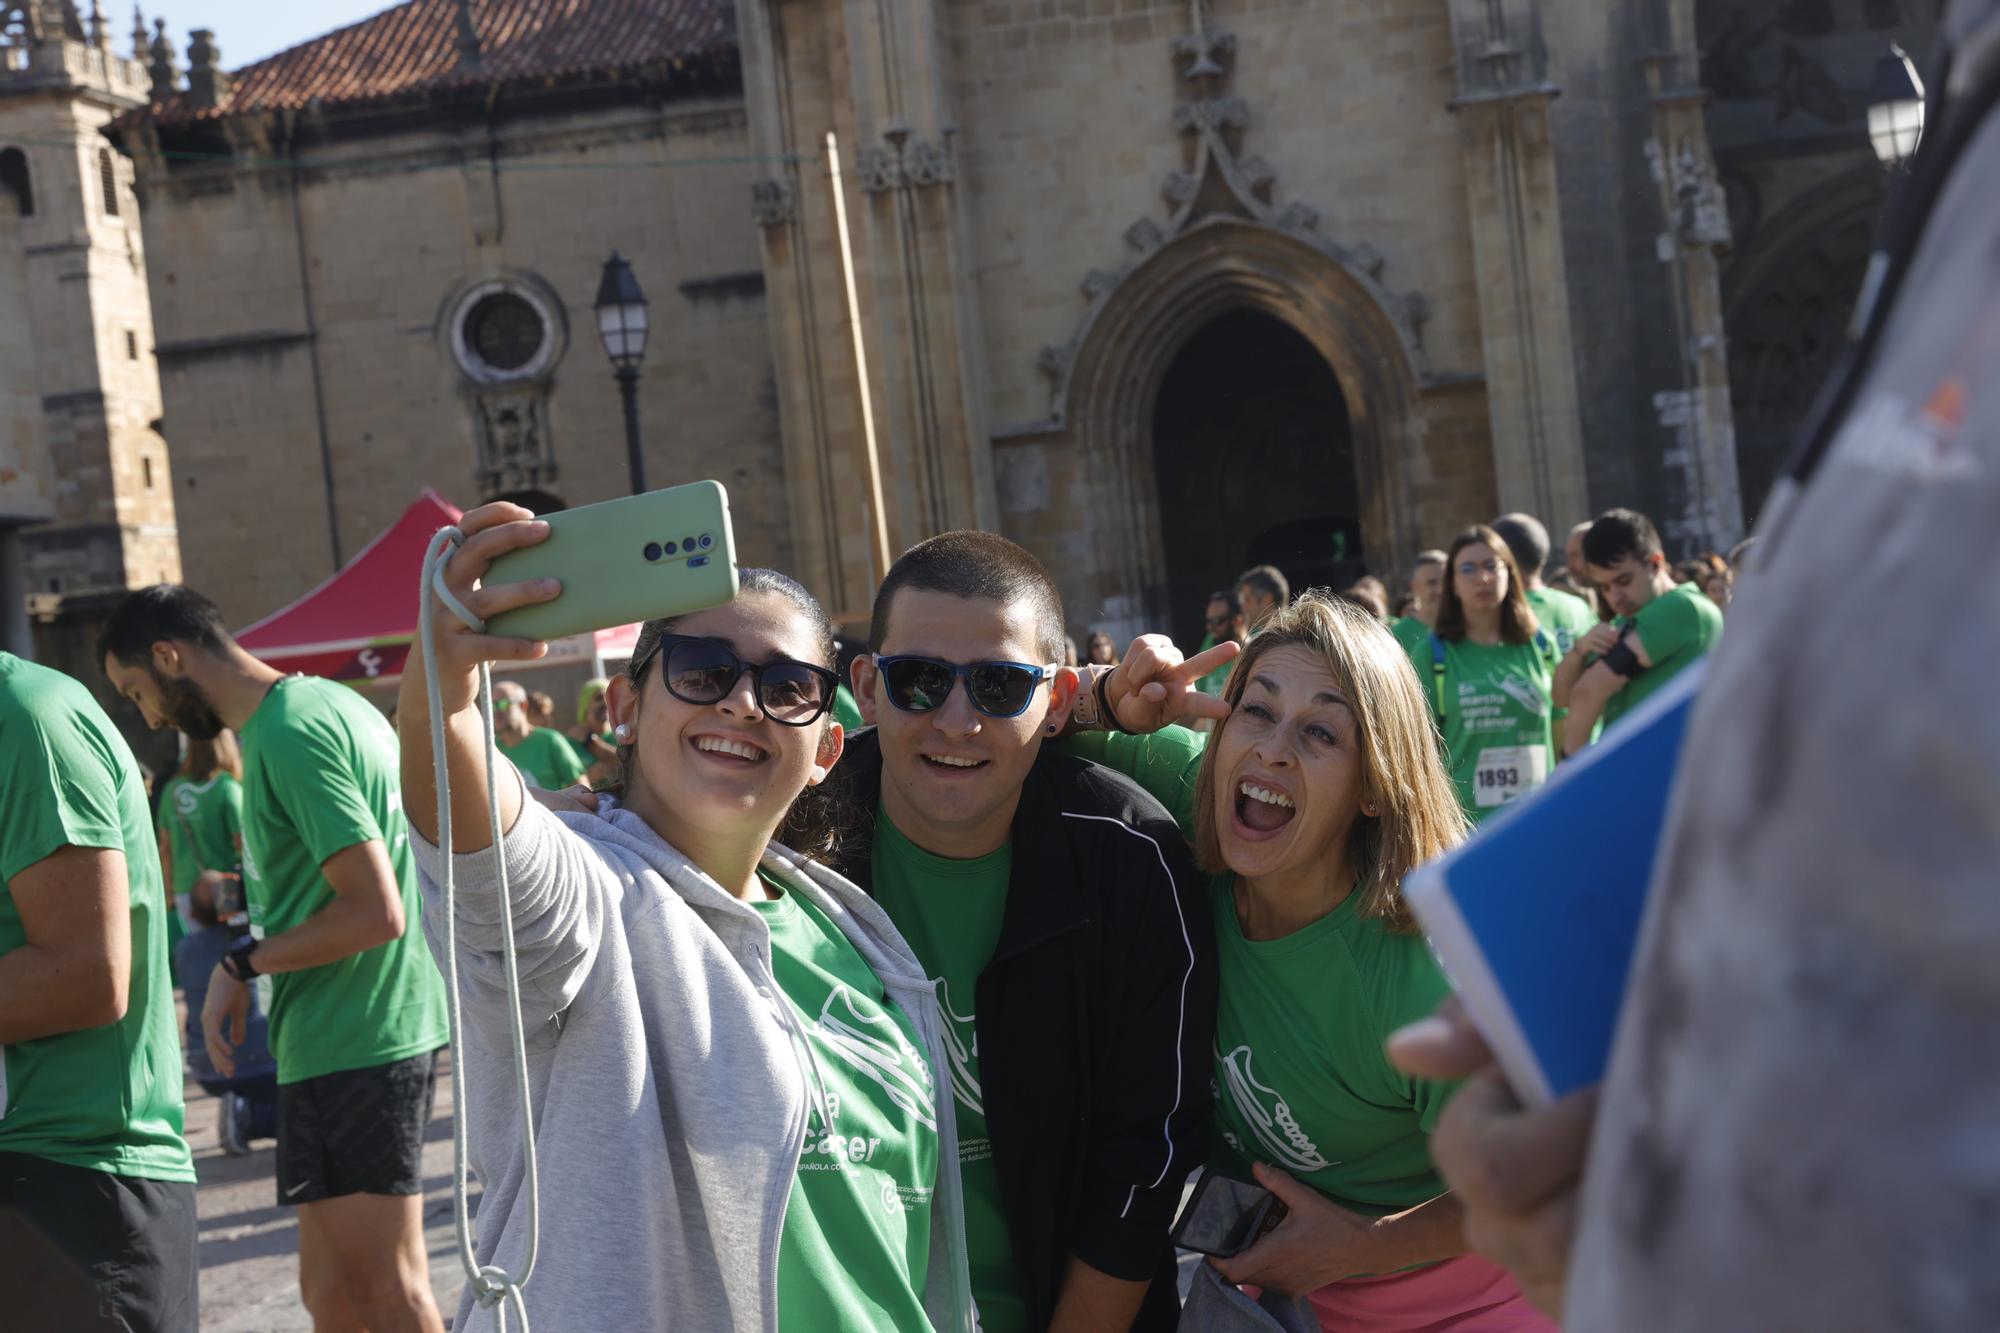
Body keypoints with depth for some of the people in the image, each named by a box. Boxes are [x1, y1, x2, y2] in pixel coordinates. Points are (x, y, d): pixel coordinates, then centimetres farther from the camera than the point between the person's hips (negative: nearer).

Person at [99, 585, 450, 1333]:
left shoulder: (289, 736, -16)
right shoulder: (326, 702, 13)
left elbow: (376, 911, -22)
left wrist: (243, 965, -10)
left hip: (350, 1043, -10)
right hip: (372, 1028, 10)